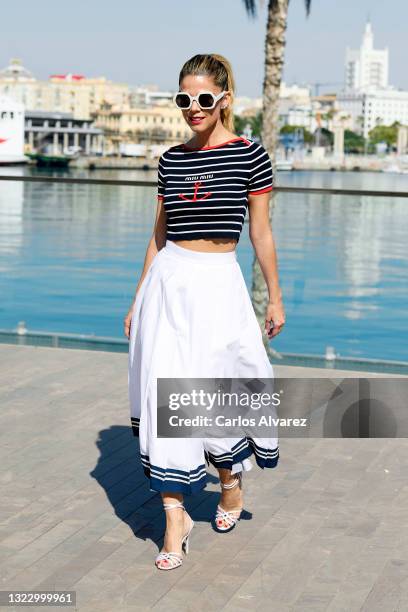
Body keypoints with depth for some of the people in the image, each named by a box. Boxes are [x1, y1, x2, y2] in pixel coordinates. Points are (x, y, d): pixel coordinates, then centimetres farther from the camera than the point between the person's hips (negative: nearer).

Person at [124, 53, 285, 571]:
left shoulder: (249, 154, -2)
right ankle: (175, 519, 7)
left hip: (219, 284, -3)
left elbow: (261, 231, 2)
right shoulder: (171, 159, 8)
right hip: (167, 282, 3)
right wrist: (138, 298, 15)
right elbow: (159, 233, 14)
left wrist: (275, 296, 4)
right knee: (164, 395, -2)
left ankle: (231, 481, 31)